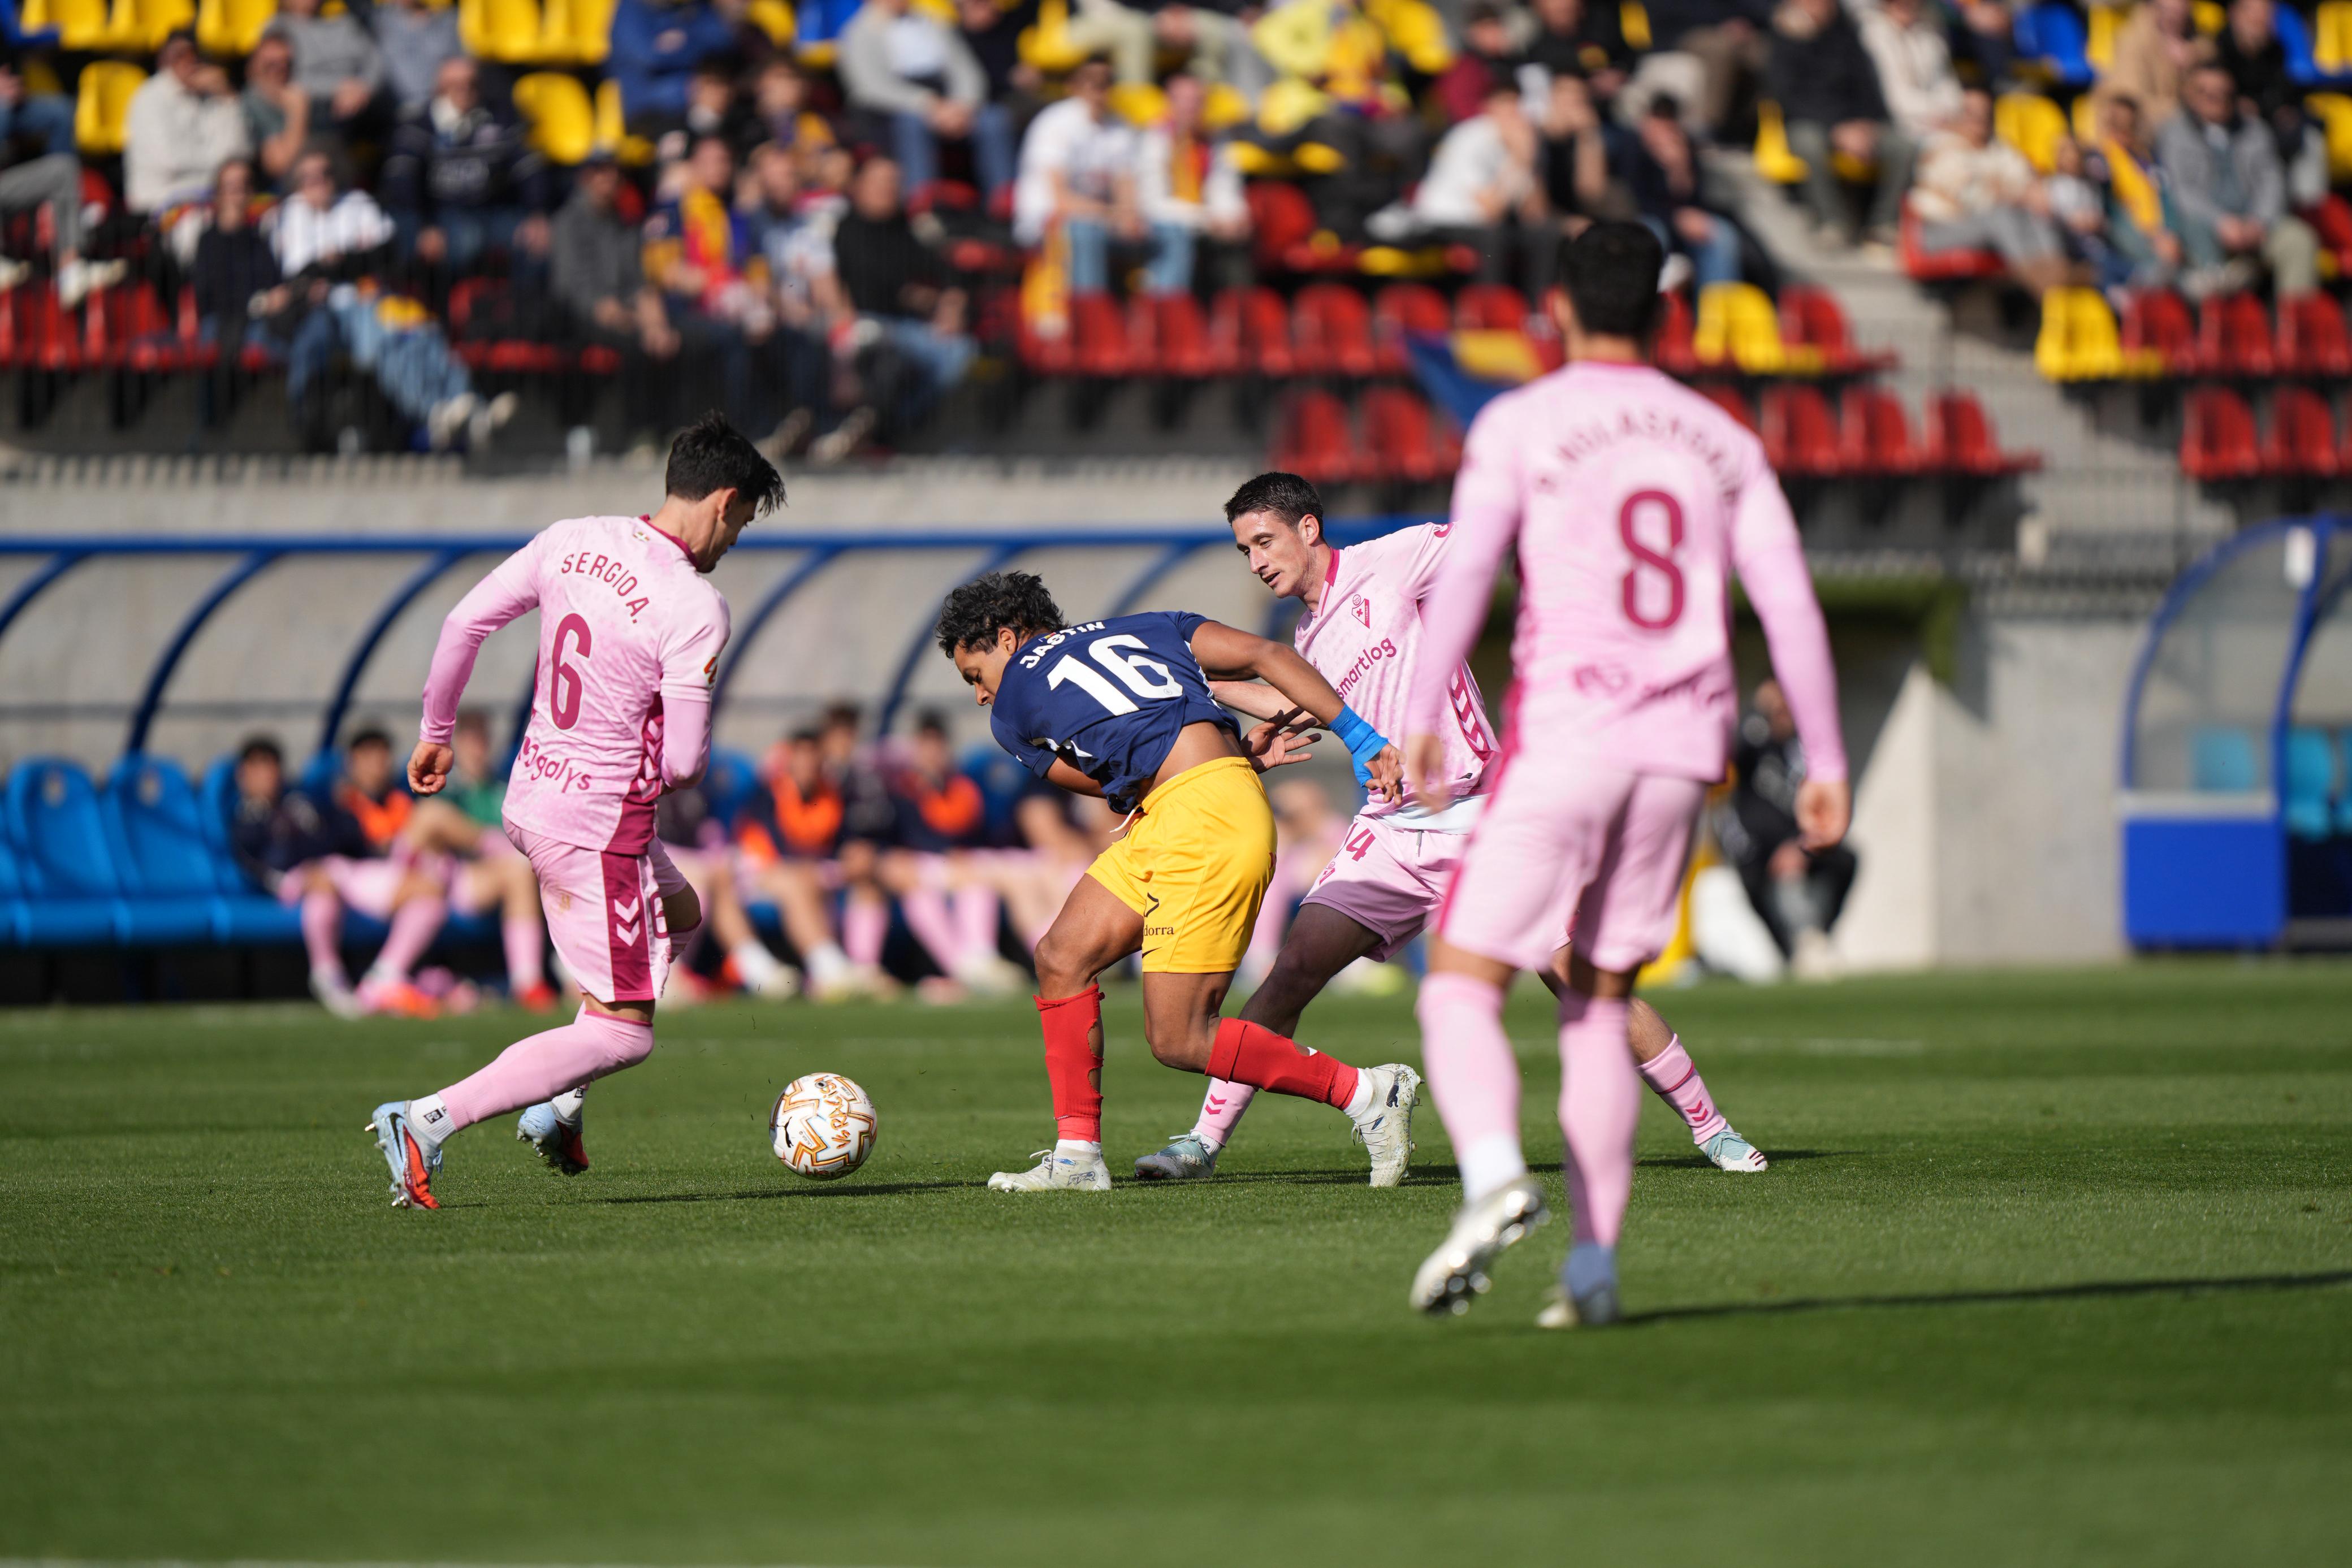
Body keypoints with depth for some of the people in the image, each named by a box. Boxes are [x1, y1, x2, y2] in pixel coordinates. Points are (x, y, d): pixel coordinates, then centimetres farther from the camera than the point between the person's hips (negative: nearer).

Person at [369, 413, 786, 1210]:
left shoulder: (573, 540, 1)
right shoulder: (696, 609, -19)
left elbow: (463, 622, 5)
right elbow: (682, 760, -18)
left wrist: (435, 733, 18)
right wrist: (685, 766, 7)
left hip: (530, 795, 9)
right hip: (602, 824, -9)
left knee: (679, 916, 31)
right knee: (622, 1032, 0)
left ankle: (558, 1104, 23)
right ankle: (427, 1122, -11)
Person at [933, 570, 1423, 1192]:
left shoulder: (1012, 714, 12)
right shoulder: (1144, 627, 25)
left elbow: (1109, 785, 14)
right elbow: (1268, 655, 13)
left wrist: (1239, 754, 18)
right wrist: (1362, 738, 8)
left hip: (1203, 815, -8)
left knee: (1177, 1039, -4)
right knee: (1061, 959, 11)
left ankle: (1367, 1094, -1)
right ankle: (1077, 1157, 12)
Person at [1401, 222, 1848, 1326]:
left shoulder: (1519, 423, 2)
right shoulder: (1720, 439, 14)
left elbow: (1465, 574, -11)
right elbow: (1788, 601, 9)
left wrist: (1422, 718, -15)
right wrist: (1825, 763, 10)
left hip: (1564, 731, -4)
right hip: (1684, 741, 4)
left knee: (1461, 986, -2)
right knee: (1599, 1005, 15)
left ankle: (1495, 1177, -31)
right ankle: (1593, 1264, 5)